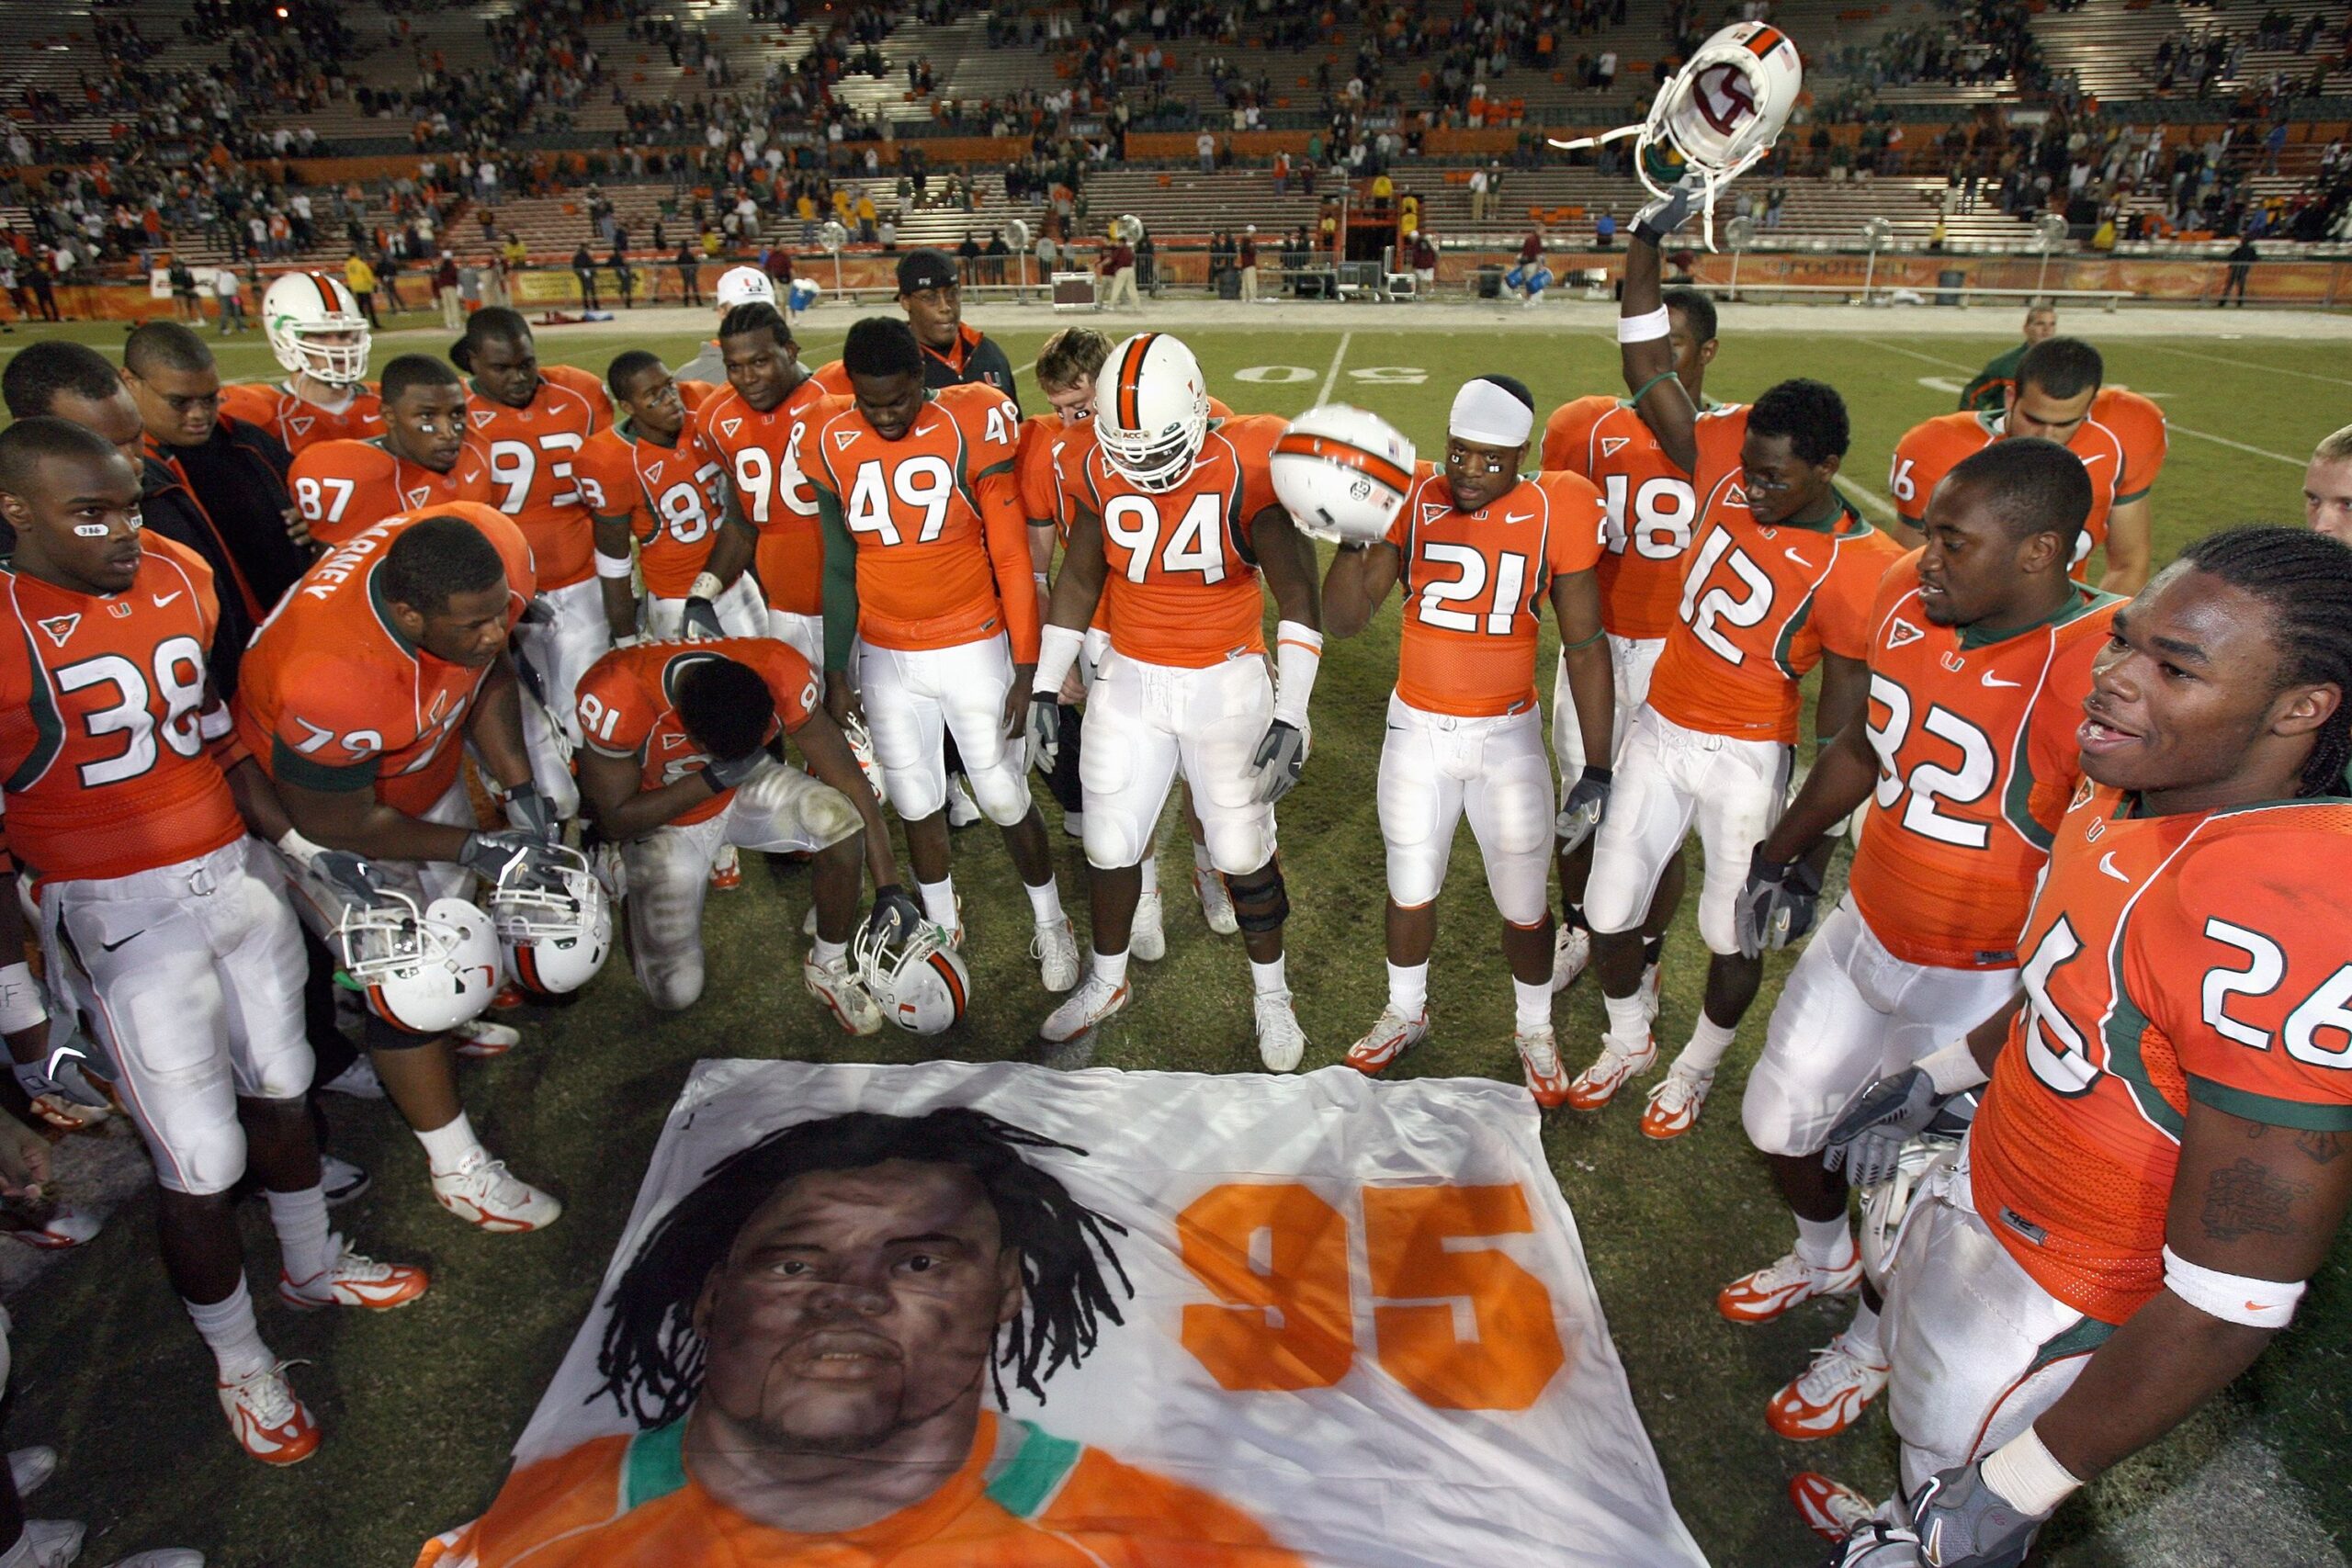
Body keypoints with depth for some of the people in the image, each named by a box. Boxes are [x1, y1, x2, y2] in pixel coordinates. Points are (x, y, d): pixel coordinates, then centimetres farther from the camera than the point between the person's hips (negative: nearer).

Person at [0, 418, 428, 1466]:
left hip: (237, 871, 6)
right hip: (121, 915, -6)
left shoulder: (177, 577, 1)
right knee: (201, 1161, 3)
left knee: (280, 1087, 22)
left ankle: (313, 1264, 45)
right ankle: (239, 1363, 25)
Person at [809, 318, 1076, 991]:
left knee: (1005, 799, 5)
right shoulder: (833, 448, -2)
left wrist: (1025, 668, -10)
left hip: (972, 649, -3)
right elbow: (839, 569, 6)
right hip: (886, 659, 3)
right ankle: (944, 928, 35)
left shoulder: (973, 428, -13)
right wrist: (836, 672, 8)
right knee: (916, 803, 14)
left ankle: (1050, 925, 27)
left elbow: (1012, 556, -10)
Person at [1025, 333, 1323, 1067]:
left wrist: (1291, 715, -23)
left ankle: (1270, 991, 32)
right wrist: (1044, 688, 6)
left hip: (1227, 682, -3)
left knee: (1243, 852, 7)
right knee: (1110, 845, 11)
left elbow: (1296, 594, -17)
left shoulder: (1244, 466, -18)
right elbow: (1078, 580, 6)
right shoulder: (1095, 469, -7)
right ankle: (1107, 981, 37)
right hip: (1129, 682, 3)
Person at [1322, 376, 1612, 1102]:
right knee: (1411, 885, 17)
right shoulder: (1412, 499, -10)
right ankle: (1405, 1012, 42)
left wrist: (1599, 765, -3)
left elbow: (1584, 646, -4)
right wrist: (1355, 538, -29)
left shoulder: (1553, 516, -11)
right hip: (1417, 728, 1)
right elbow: (1343, 621, -11)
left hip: (1508, 734, -1)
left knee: (1523, 901, 10)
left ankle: (1533, 1028, 37)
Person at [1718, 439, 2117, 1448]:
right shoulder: (1910, 599, -8)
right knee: (1779, 1120, 21)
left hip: (1980, 987, -6)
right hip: (1864, 930, 7)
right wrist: (1785, 851, 20)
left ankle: (1871, 1342, 44)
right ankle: (1824, 1256, 53)